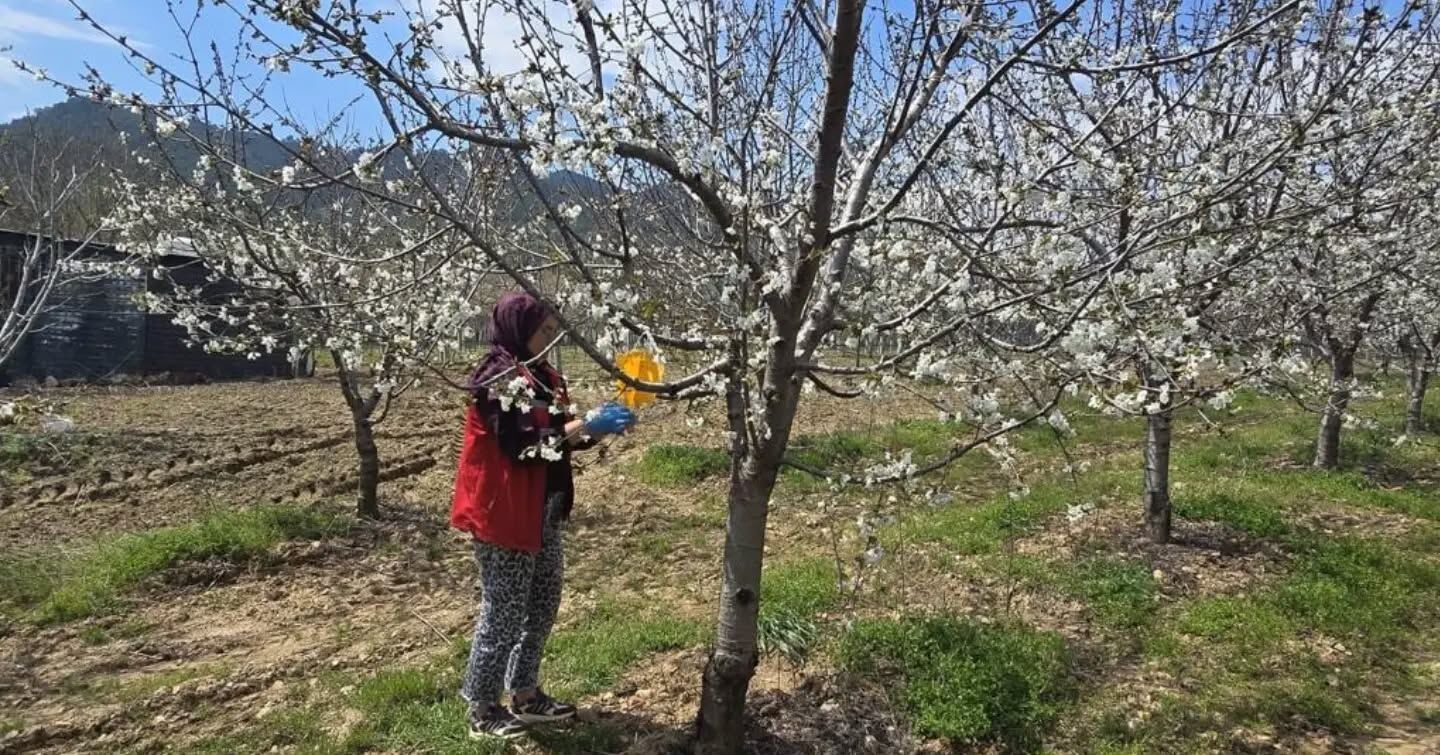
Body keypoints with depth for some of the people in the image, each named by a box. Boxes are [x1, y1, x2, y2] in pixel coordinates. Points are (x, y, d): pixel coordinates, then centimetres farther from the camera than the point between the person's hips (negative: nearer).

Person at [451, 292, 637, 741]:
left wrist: (602, 428, 0)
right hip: (504, 515, -9)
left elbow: (559, 437, 15)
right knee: (504, 614, 3)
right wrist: (586, 424, -23)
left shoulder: (541, 377, 11)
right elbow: (522, 446, -26)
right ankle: (482, 710, 20)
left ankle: (524, 694, 32)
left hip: (545, 514, 9)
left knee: (542, 606, 17)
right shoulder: (500, 378, -17)